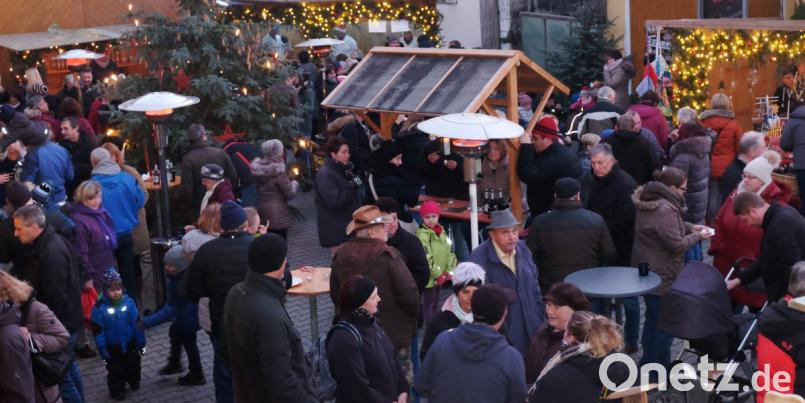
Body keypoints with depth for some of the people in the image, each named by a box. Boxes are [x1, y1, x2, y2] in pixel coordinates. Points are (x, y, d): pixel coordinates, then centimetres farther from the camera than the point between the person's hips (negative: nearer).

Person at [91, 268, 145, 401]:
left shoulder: (129, 302, -13)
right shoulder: (100, 308, -19)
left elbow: (137, 323, -6)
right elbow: (98, 331, -14)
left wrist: (141, 342, -3)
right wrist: (103, 349, -14)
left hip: (130, 344, 3)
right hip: (113, 347, -3)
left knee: (133, 366, 22)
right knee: (116, 370, 11)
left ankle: (134, 382, 48)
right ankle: (117, 390, 31)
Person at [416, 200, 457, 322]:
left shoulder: (441, 232, 7)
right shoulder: (422, 235, -18)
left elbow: (450, 253, 9)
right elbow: (426, 259, -25)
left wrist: (449, 271, -2)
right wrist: (438, 274, -20)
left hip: (440, 276, 8)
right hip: (429, 277, -8)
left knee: (436, 302, 20)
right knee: (428, 303, 0)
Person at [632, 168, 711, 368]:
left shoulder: (649, 201, 5)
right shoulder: (665, 210, -27)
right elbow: (677, 245, -23)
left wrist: (690, 227, 10)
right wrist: (697, 236, -8)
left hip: (646, 270, 10)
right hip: (662, 276, -10)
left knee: (653, 318, 22)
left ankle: (648, 364, 34)